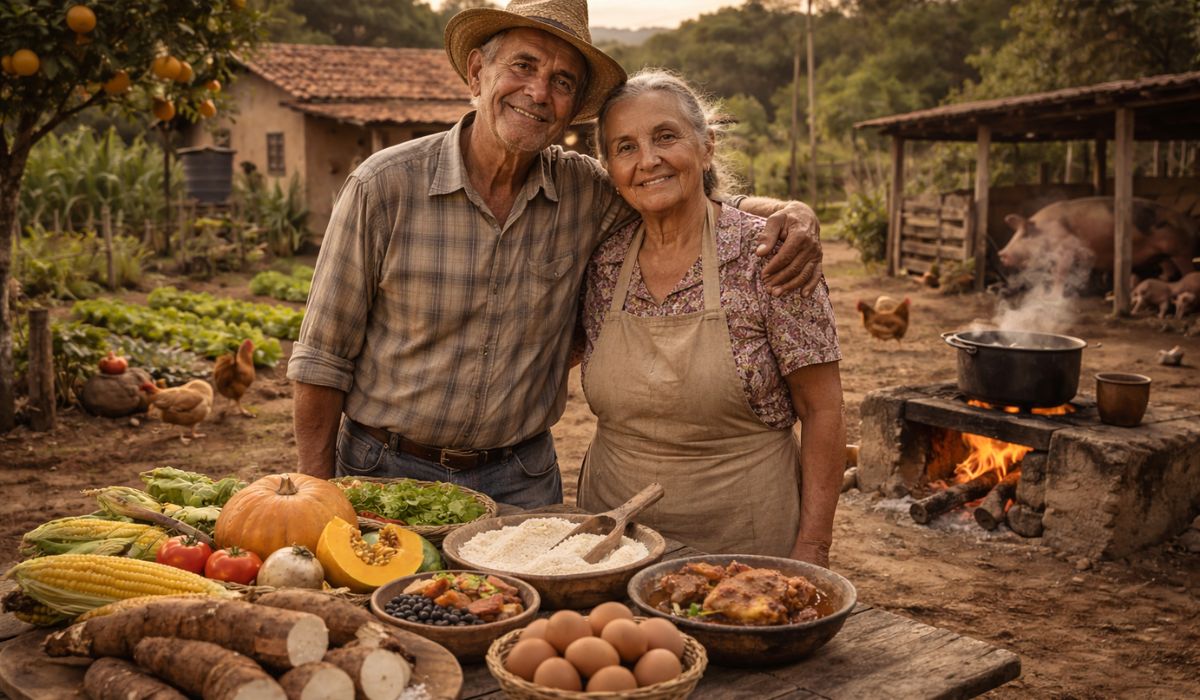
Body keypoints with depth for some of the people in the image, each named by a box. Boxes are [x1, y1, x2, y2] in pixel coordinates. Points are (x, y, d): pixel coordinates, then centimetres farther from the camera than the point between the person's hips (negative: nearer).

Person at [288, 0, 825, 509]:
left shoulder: (584, 192, -5)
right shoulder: (383, 186, -13)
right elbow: (322, 361, -8)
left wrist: (790, 211, -13)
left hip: (522, 479, 3)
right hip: (388, 473, -2)